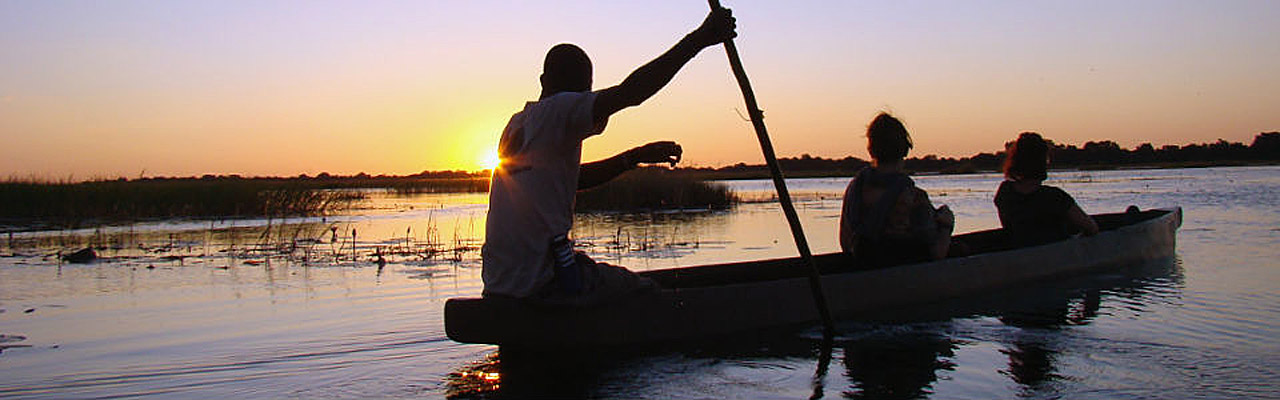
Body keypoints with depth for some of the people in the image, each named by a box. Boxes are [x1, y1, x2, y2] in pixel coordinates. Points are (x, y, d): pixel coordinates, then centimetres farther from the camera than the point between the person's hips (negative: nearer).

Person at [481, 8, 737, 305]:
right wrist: (700, 38, -22)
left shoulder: (517, 123, 15)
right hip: (542, 279, -9)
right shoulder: (558, 111, -11)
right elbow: (629, 92, -25)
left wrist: (634, 157, 17)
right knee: (648, 293, 10)